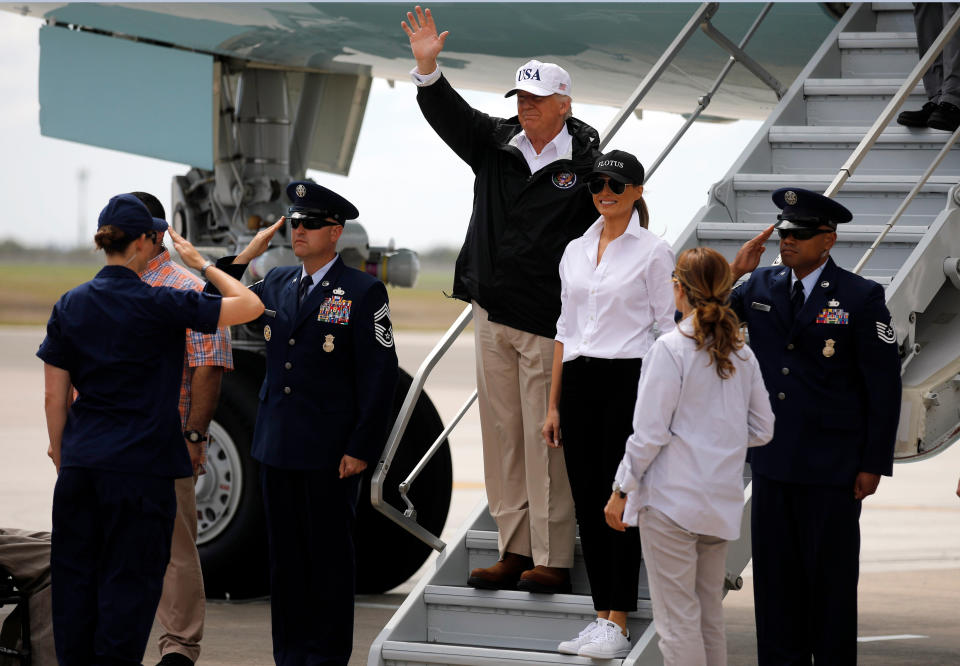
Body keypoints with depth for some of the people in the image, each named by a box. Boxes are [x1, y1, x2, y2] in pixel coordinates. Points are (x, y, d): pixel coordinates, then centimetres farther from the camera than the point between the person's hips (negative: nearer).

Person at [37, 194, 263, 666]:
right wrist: (201, 264, 4)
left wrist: (60, 455, 16)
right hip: (140, 467, -5)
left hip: (80, 463, 5)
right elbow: (249, 306, -7)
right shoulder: (158, 306, -11)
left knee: (75, 577, 11)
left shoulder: (69, 306, 4)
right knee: (130, 579, 2)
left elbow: (55, 395, 6)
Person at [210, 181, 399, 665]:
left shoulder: (364, 292, -6)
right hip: (276, 445, 6)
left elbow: (380, 375, -9)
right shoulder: (277, 284, 11)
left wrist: (362, 448, -14)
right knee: (285, 555, 10)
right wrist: (246, 255, 6)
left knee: (329, 556, 3)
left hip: (331, 454, -6)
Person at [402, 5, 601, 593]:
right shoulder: (497, 145, 9)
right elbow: (450, 115, 1)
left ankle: (553, 560, 1)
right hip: (494, 315, 6)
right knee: (501, 433, 9)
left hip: (549, 323, -6)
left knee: (544, 438, -5)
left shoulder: (586, 163, -7)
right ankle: (515, 551, 17)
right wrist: (428, 67, -17)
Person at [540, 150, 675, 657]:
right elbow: (565, 330, 16)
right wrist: (553, 406, 12)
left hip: (628, 381, -6)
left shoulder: (652, 252, -3)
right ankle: (600, 617, 12)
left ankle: (618, 623, -1)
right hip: (579, 384, 6)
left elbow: (667, 330, -4)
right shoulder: (575, 252, 13)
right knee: (587, 502, 5)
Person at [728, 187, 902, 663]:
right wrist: (734, 271, -3)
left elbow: (884, 386, -5)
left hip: (832, 465, -4)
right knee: (774, 571, 9)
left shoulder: (861, 297, -6)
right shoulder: (760, 286, 6)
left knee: (830, 577, 3)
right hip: (772, 459, 4)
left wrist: (874, 463, -8)